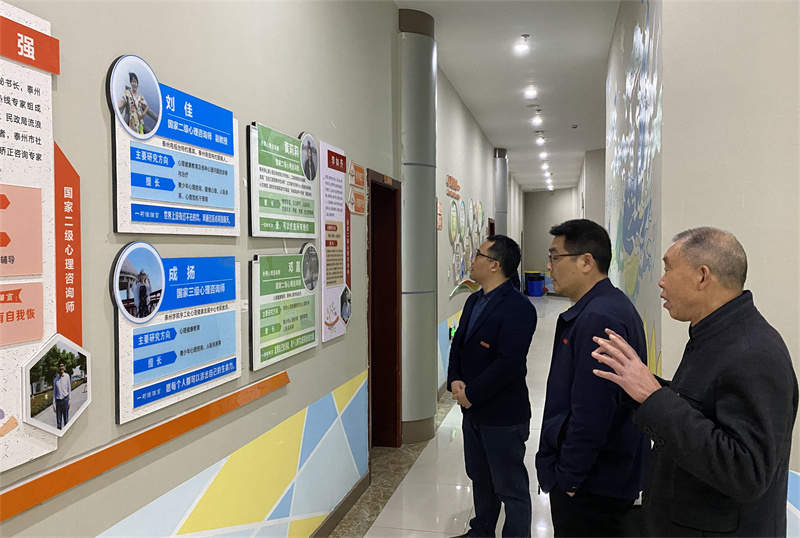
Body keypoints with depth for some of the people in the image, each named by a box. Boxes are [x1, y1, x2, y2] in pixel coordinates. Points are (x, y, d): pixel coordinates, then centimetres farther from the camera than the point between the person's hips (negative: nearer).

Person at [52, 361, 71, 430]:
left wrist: (69, 401, 0)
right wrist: (54, 404, 4)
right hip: (58, 401, 2)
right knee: (58, 421, 4)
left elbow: (69, 389, 3)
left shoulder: (67, 376, -1)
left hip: (65, 400, -1)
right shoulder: (55, 379, 4)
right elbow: (54, 392, 8)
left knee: (66, 420, 4)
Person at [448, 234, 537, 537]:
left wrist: (470, 394, -18)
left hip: (503, 416, -9)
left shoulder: (518, 308, -21)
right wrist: (455, 381, -5)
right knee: (479, 478, 25)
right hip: (472, 410, 9)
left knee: (511, 488, 7)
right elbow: (458, 344, 12)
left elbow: (508, 363, -27)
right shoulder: (474, 301, 8)